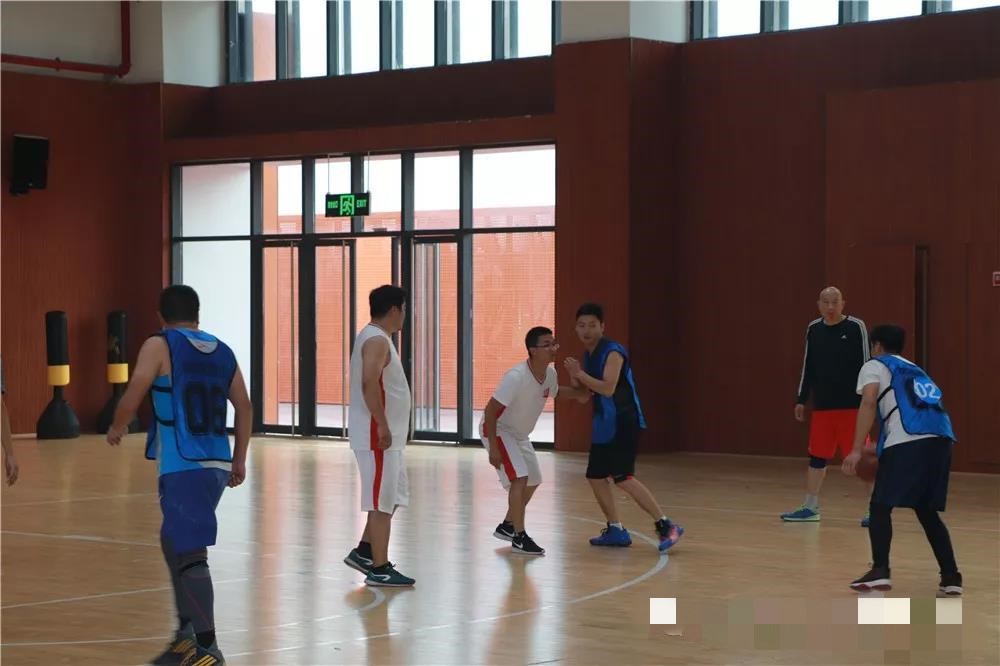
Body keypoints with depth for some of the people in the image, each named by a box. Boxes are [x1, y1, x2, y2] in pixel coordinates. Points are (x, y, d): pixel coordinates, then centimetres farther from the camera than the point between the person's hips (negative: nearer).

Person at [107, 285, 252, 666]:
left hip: (183, 467, -7)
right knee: (176, 544, 22)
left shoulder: (159, 346, -5)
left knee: (190, 555, -7)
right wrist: (239, 460, 23)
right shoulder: (223, 351, 13)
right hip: (216, 464, 7)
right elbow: (244, 407, 16)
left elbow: (131, 400, -10)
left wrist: (117, 429, 10)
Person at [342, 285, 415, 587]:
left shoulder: (374, 337, 16)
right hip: (377, 435, -10)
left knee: (392, 497, 17)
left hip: (385, 434, 10)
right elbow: (369, 383, -28)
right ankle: (380, 569, -1)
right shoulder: (377, 340, -16)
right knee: (382, 501, -5)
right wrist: (383, 427, -28)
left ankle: (364, 552, 21)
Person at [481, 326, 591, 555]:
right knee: (519, 478, -20)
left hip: (520, 434, 9)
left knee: (533, 481, 17)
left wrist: (578, 393, -3)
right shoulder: (516, 377, -32)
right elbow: (491, 410, -29)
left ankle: (507, 526, 32)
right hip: (497, 430, -9)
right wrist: (493, 449, -30)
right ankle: (519, 538, -13)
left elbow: (554, 391, 17)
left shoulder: (550, 373, -8)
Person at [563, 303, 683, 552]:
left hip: (623, 422, -9)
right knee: (595, 476, 10)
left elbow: (608, 388, -27)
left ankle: (666, 526, -13)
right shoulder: (588, 355, 12)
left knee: (623, 478, -16)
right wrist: (575, 380, -1)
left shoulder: (613, 352, -15)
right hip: (604, 424, 9)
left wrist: (580, 374, -23)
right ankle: (616, 531, 19)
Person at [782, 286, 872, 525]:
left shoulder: (856, 327, -8)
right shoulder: (814, 328, 8)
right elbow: (808, 366, 14)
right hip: (822, 405, 5)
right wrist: (801, 400, 14)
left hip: (851, 406, -5)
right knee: (817, 456, 10)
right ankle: (810, 508, 20)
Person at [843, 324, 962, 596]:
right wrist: (882, 449, 51)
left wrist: (857, 450, -7)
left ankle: (880, 571, -6)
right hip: (941, 438, 6)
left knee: (880, 507, 6)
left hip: (907, 440, -6)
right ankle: (951, 576, 11)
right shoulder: (916, 371, 36)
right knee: (926, 511, 18)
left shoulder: (874, 366, 17)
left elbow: (869, 404, -1)